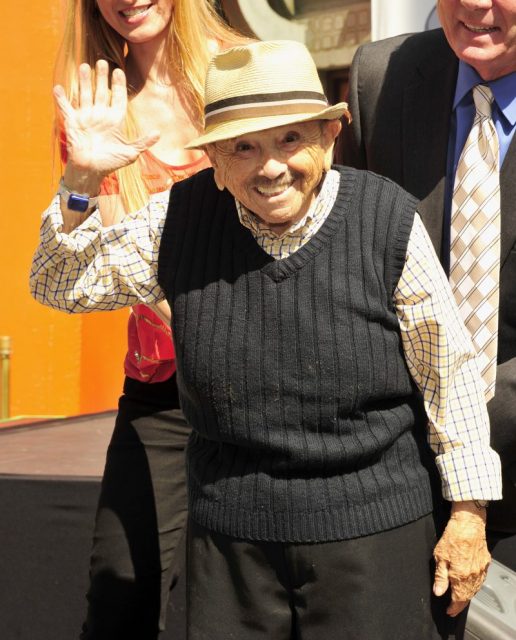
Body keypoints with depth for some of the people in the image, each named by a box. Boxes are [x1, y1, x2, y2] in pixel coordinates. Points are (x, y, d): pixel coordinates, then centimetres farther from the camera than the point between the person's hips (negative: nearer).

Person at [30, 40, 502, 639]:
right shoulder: (181, 220, -2)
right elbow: (59, 287, 7)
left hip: (371, 526, -2)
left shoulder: (387, 221, -9)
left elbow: (449, 373, -2)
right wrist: (83, 181, -9)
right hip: (229, 530, 2)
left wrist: (468, 511, 1)